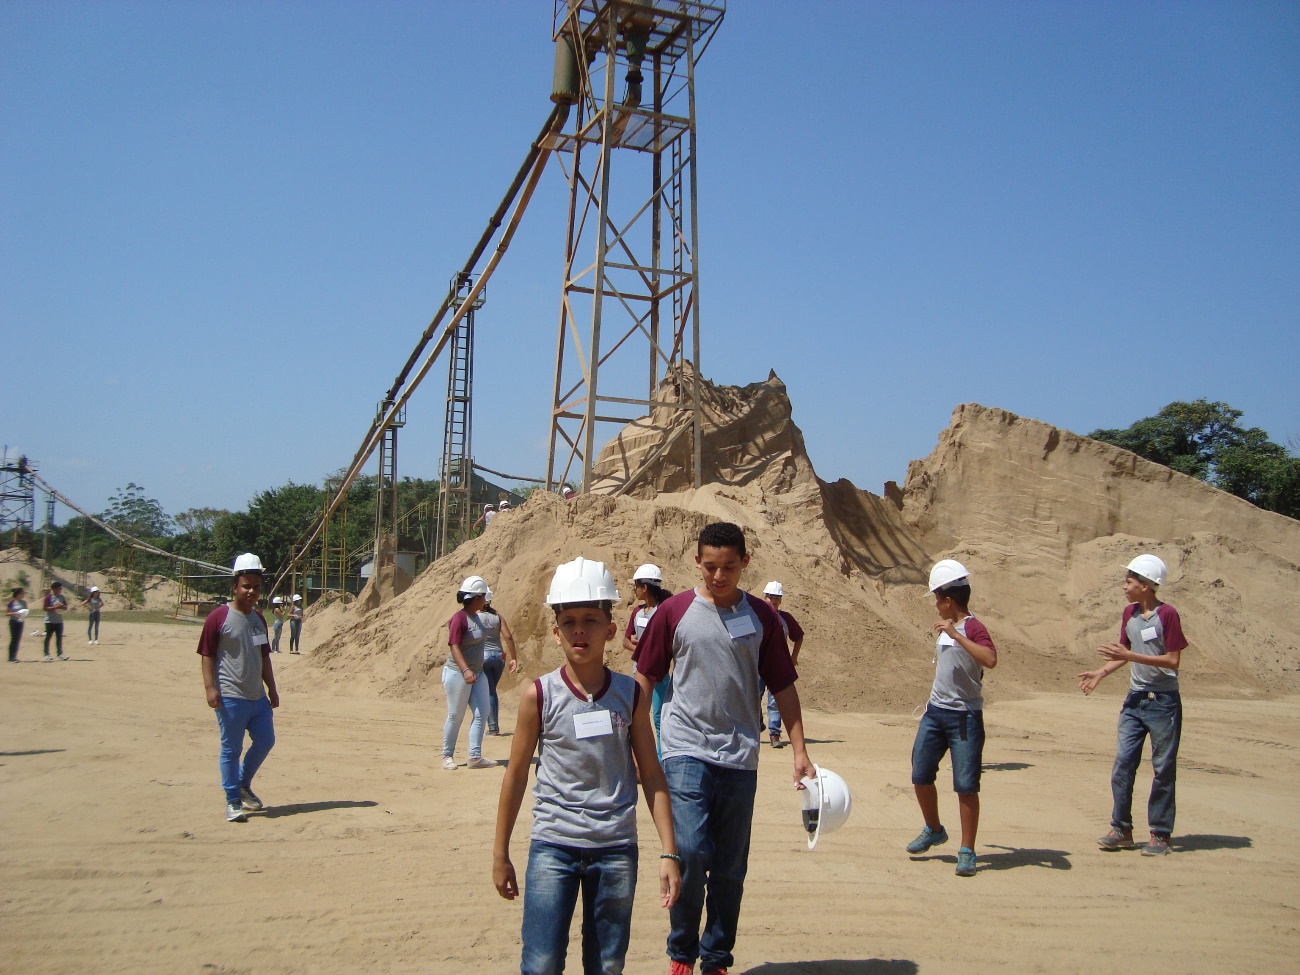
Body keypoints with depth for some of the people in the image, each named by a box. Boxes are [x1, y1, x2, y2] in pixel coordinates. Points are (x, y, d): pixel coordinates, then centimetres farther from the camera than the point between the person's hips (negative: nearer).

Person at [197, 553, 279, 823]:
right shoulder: (219, 617, -8)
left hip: (258, 696, 7)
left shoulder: (259, 618, 12)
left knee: (265, 741, 13)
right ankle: (233, 802, 10)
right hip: (230, 697, -7)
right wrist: (210, 688, -17)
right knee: (231, 749, -1)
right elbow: (207, 656, -9)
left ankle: (244, 786, 33)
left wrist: (272, 689, 18)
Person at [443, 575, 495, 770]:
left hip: (477, 672, 8)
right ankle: (447, 756, 15)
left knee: (481, 713, 3)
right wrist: (465, 670, -33)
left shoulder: (475, 617, 10)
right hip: (458, 674, -8)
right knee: (455, 716, 1)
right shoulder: (460, 618, -16)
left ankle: (475, 757, 6)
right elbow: (454, 646, -22)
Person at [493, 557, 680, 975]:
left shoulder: (629, 694, -1)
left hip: (616, 847, 1)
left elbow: (652, 775, 4)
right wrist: (500, 854, 6)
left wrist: (669, 852, 1)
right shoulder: (539, 695, -5)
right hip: (553, 846, -1)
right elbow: (516, 775, 3)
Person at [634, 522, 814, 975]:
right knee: (690, 853, -14)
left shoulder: (762, 616, 5)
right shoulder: (674, 611, 0)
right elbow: (645, 680, 6)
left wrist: (800, 750, 5)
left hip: (740, 758, 2)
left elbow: (783, 686, 9)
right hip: (686, 752, -2)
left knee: (731, 869, 7)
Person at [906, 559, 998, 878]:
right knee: (920, 776, 10)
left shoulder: (973, 628, -14)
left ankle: (967, 852, 6)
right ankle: (933, 830, 32)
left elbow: (990, 660, -33)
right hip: (935, 712, 8)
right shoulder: (944, 628, 12)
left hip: (964, 717, -8)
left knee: (966, 786, -5)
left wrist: (956, 634, -34)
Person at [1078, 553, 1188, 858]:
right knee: (1123, 764, 3)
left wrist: (1131, 656, -21)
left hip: (1163, 701, -6)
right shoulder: (1129, 613, 8)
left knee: (1163, 769, 3)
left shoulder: (1167, 614, -12)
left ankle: (1160, 835, 12)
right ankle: (1122, 830, 11)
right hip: (1135, 699, 6)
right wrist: (1101, 672, 1)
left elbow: (1173, 661, -15)